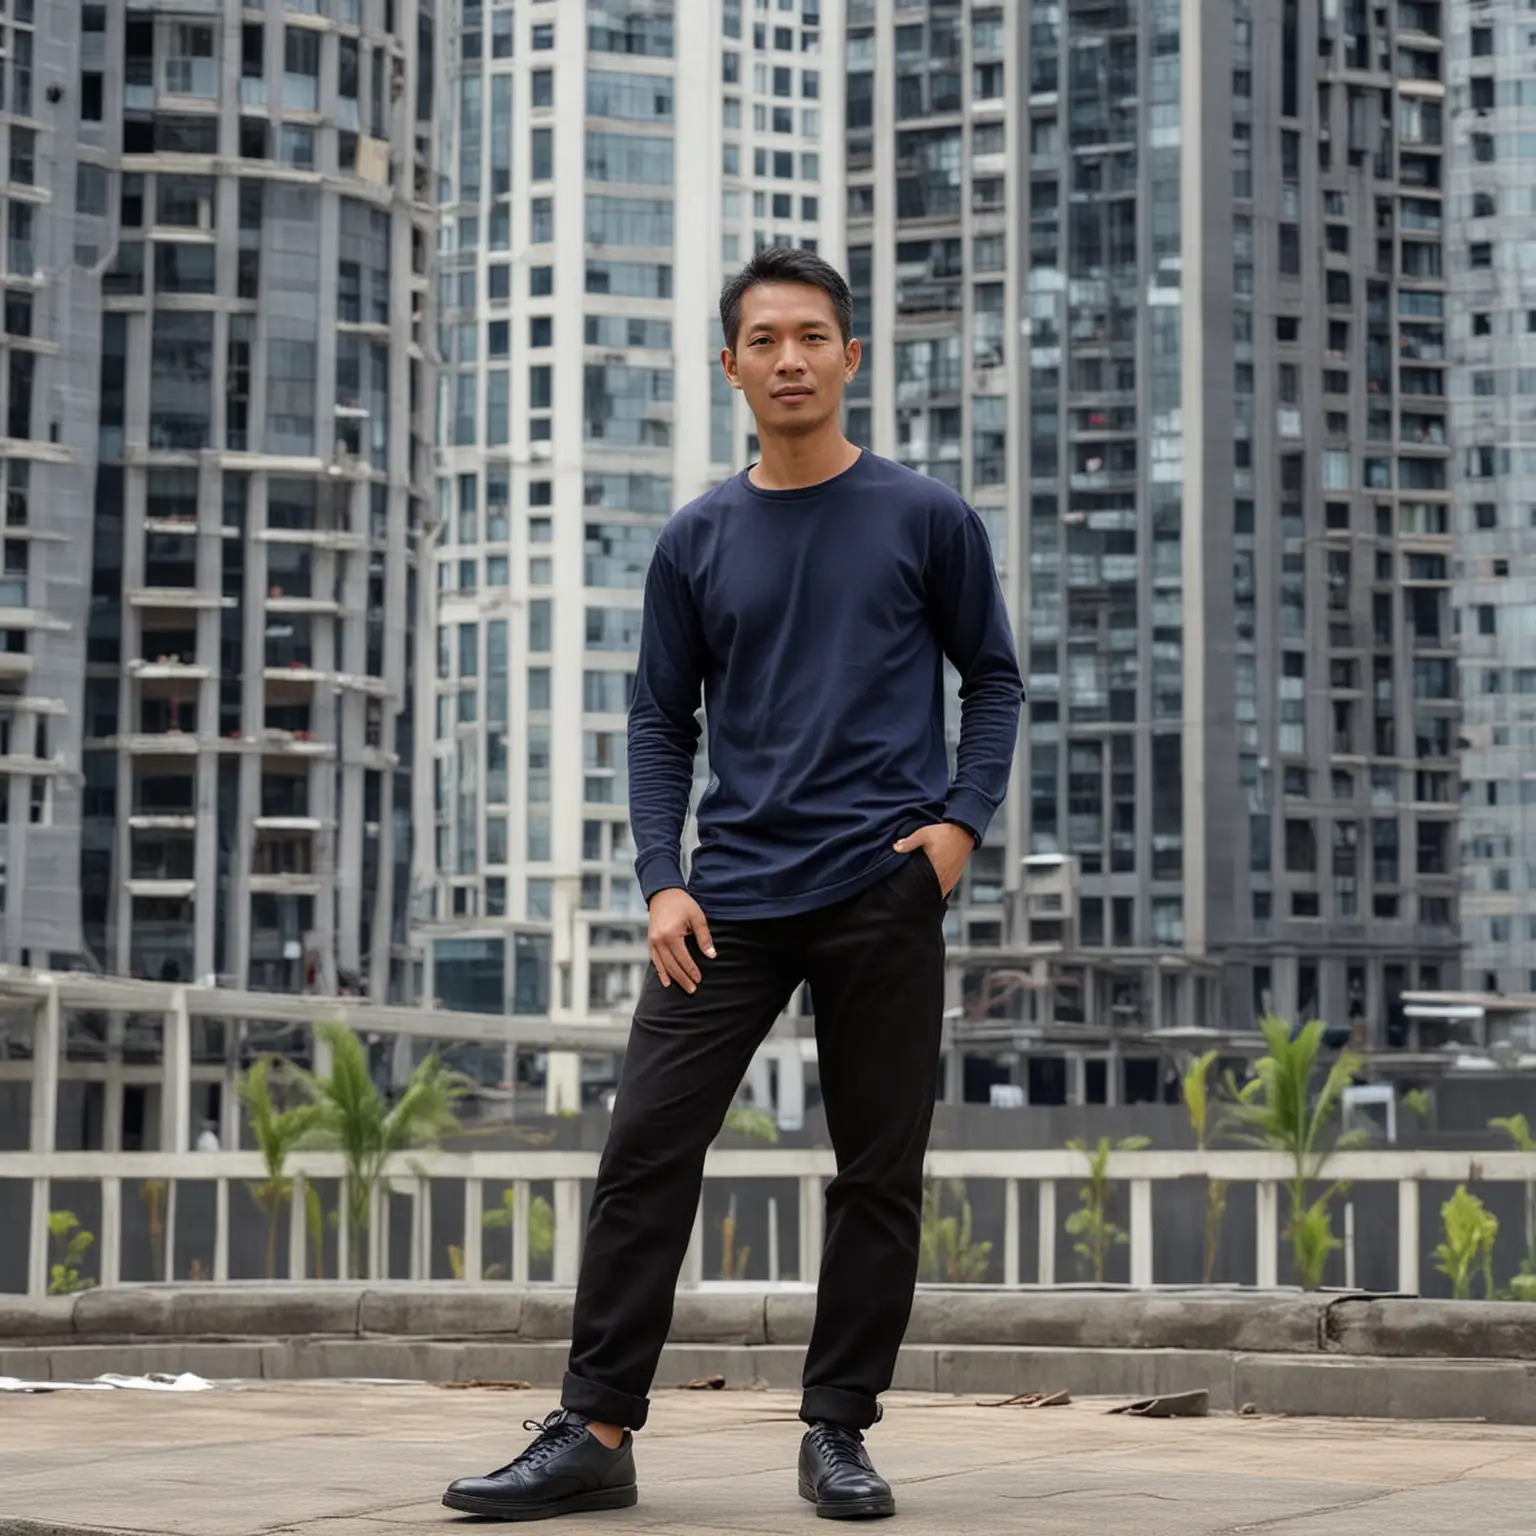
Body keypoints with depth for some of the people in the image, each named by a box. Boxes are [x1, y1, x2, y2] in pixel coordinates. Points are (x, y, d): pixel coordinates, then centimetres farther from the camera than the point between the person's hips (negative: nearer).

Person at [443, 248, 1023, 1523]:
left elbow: (994, 679, 9)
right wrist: (663, 882, -1)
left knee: (880, 1173, 2)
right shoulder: (698, 542, 9)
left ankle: (840, 1432, 13)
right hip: (733, 896, 2)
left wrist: (963, 819, -6)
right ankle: (596, 1432, -1)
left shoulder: (925, 519, 3)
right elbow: (661, 723, 11)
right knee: (647, 1150, -5)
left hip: (884, 891, -1)